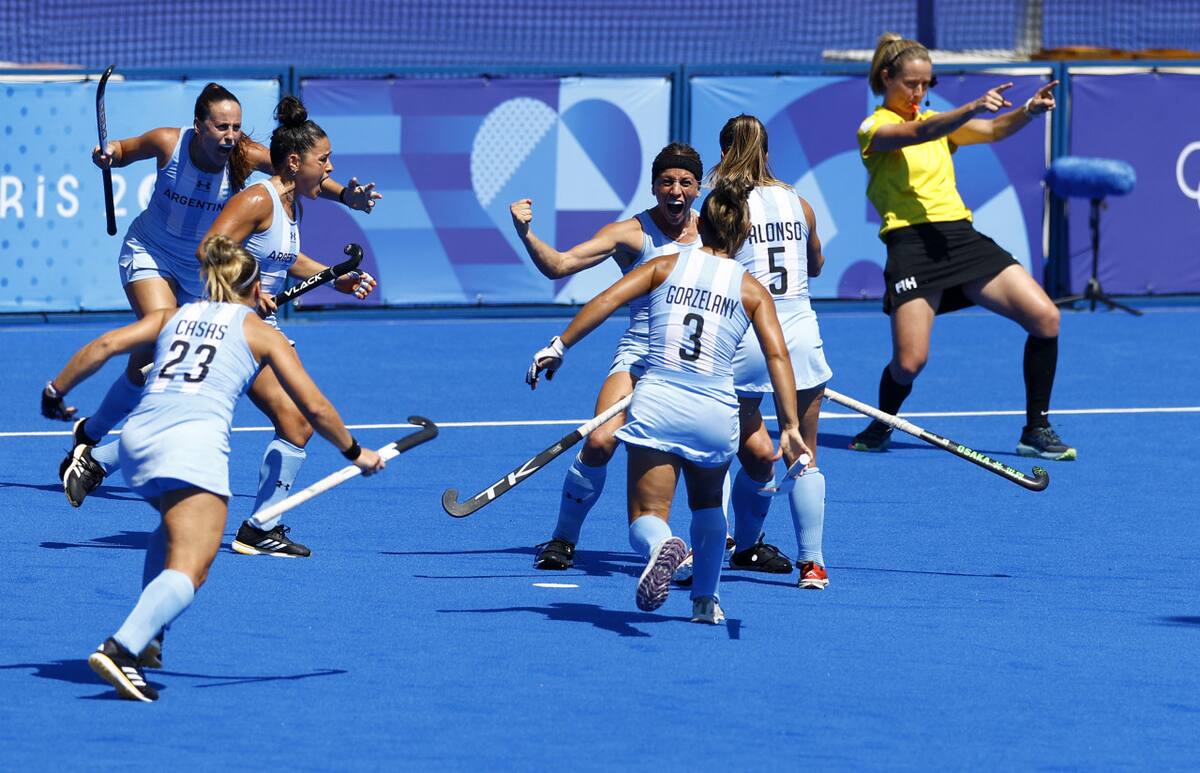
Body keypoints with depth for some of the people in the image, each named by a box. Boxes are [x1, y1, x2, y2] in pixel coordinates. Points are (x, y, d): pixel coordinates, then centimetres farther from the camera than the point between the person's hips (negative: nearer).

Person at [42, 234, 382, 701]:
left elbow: (106, 345, 11)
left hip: (137, 435, 5)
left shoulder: (171, 317, 26)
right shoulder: (260, 332, 18)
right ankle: (121, 648, -38)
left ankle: (146, 639, 21)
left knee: (176, 529, 33)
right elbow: (314, 407, 18)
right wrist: (355, 453, 30)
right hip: (193, 439, -5)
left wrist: (57, 392, 17)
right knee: (188, 571, -14)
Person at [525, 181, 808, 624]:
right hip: (715, 412, 1)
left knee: (647, 515, -1)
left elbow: (606, 301, -4)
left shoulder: (666, 266, 9)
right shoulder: (751, 290, 8)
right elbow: (777, 355, -3)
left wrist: (559, 347, -1)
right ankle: (706, 599, 25)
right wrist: (790, 429, -6)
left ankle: (661, 545, -35)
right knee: (708, 503, 29)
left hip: (656, 404, -1)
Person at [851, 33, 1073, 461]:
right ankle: (880, 428, 16)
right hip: (912, 244, -6)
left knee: (1045, 317, -10)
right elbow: (920, 133, -20)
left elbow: (992, 131, 5)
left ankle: (1036, 430, 0)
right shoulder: (875, 129, 1)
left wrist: (1028, 111, -16)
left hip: (961, 237, 6)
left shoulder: (937, 120, 21)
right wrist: (973, 108, -37)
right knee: (909, 361, -17)